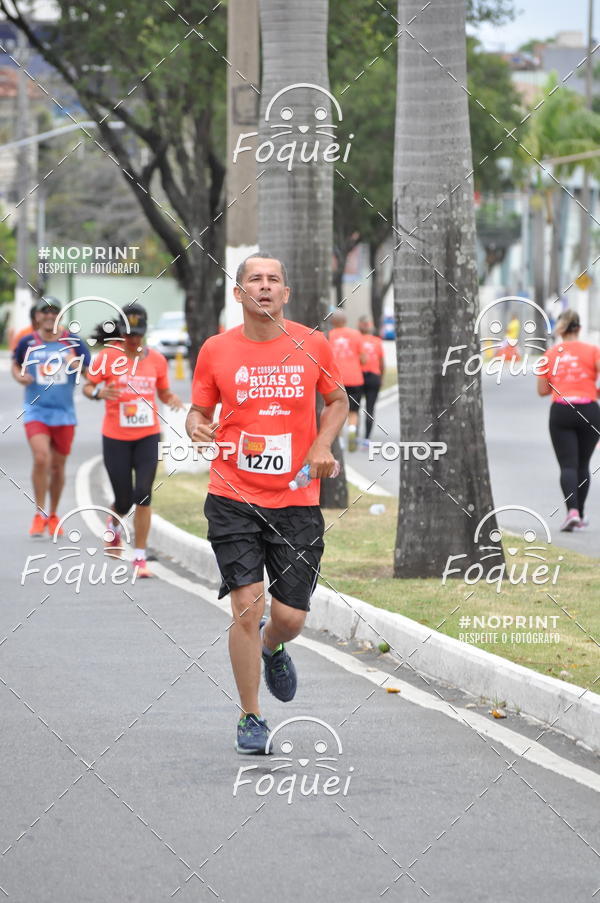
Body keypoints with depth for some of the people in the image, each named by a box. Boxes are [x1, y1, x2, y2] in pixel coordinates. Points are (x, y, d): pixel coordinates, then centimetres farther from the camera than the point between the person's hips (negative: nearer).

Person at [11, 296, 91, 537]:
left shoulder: (72, 341, 0)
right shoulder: (27, 342, 1)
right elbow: (16, 364, 19)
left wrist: (77, 365, -18)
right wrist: (20, 376, -3)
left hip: (64, 413, 1)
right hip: (36, 411, -1)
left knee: (58, 466, 10)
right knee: (41, 459, -20)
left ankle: (53, 515, 28)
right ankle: (40, 514, -7)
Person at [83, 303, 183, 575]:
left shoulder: (156, 359, 4)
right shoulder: (107, 357, -4)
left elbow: (163, 392, 16)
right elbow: (87, 387, 2)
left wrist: (173, 399, -7)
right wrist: (99, 392, -21)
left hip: (148, 437, 1)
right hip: (116, 438, -1)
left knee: (143, 495, -9)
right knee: (124, 500, 2)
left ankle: (140, 556, -1)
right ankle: (114, 525, 40)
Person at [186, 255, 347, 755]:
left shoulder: (312, 345, 2)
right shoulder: (216, 350, 0)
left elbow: (337, 400, 17)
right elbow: (199, 411, 11)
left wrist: (322, 444, -1)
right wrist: (198, 430, -12)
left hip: (297, 500, 1)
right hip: (234, 498, -1)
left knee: (290, 616, -1)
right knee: (247, 605, -11)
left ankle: (272, 647, 38)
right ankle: (250, 719, 4)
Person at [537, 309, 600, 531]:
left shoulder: (550, 354, 6)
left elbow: (541, 390, 10)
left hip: (560, 412, 0)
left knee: (568, 465, -3)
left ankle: (572, 510, -24)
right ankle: (580, 516, 20)